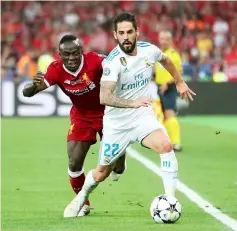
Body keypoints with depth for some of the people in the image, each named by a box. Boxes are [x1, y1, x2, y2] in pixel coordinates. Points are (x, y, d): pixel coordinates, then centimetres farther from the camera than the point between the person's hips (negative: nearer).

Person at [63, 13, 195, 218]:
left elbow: (165, 60, 20)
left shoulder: (149, 50, -7)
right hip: (117, 122, -3)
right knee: (103, 172, 11)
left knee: (166, 145, -27)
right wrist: (133, 103, -49)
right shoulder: (113, 61, -24)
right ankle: (82, 197, 43)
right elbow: (104, 97, -38)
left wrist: (180, 82, 25)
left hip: (143, 116, 3)